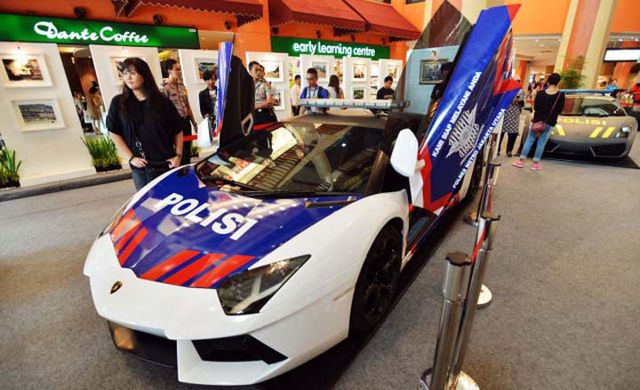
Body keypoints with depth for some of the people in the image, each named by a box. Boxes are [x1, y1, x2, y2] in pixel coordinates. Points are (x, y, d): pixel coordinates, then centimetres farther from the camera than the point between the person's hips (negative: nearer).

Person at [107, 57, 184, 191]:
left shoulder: (163, 101, 2)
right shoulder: (118, 103, 4)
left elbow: (177, 130, 5)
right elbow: (114, 133, 6)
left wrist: (178, 155, -4)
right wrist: (131, 158, -2)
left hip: (167, 164, 0)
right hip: (140, 168, 1)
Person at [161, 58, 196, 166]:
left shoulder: (181, 86, 13)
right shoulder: (164, 88, -10)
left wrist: (194, 123, 16)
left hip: (186, 121, 7)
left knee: (188, 152, 12)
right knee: (181, 152, 0)